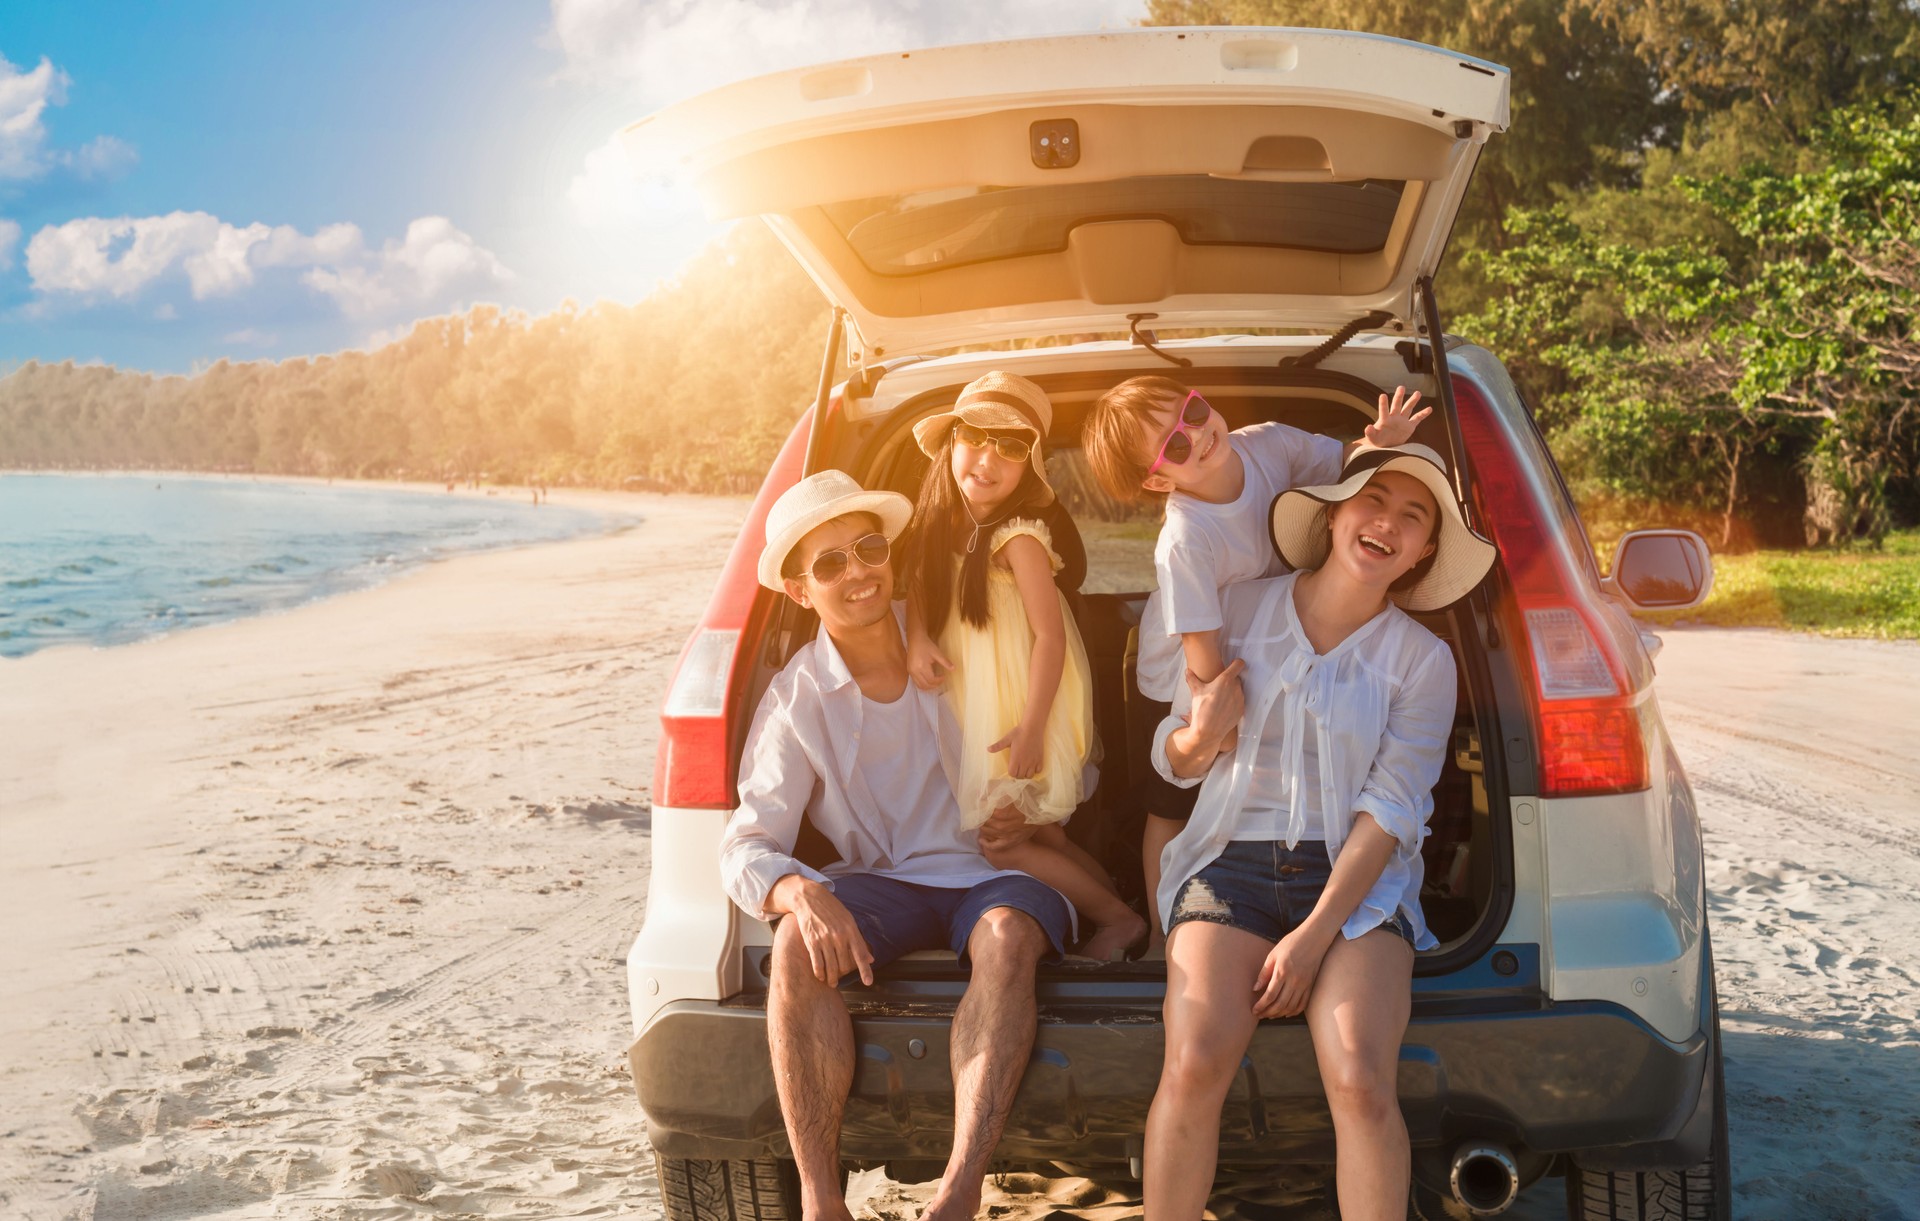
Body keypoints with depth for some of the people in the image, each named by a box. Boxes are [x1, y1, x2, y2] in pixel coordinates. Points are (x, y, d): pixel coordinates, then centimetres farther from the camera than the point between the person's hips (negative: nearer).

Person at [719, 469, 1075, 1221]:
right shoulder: (797, 700, 2)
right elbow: (746, 846, -7)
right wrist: (801, 894, -28)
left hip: (990, 873, 0)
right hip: (884, 884, 1)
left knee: (1007, 936, -36)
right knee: (799, 949, -31)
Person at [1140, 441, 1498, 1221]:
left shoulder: (1423, 661, 4)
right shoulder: (1239, 611, 7)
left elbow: (1388, 811, -4)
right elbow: (1174, 761, 14)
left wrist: (1314, 935, -14)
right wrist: (1204, 734, -11)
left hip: (1357, 880, 0)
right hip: (1233, 864, 1)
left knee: (1360, 1081, -26)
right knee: (1195, 1063, -25)